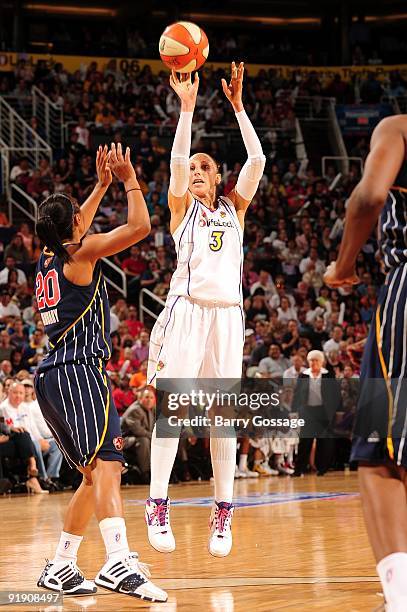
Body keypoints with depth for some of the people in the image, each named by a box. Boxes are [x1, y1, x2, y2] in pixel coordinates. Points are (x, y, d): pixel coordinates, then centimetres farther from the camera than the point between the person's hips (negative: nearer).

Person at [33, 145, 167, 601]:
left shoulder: (47, 257, 17)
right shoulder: (81, 252, -4)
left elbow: (74, 231, 39)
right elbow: (140, 226, -8)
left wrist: (102, 186, 40)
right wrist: (129, 181, 6)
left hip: (50, 376, 9)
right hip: (79, 371, -9)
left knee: (94, 475, 17)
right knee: (106, 465, -22)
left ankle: (60, 568, 18)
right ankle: (119, 562, -41)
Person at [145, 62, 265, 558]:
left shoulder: (234, 209, 17)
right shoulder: (182, 207, 10)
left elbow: (257, 159, 6)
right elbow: (176, 159, -6)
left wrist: (237, 105, 1)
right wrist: (187, 106, -15)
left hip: (227, 315, 3)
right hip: (186, 311, -3)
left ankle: (223, 512, 5)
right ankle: (158, 506, -11)